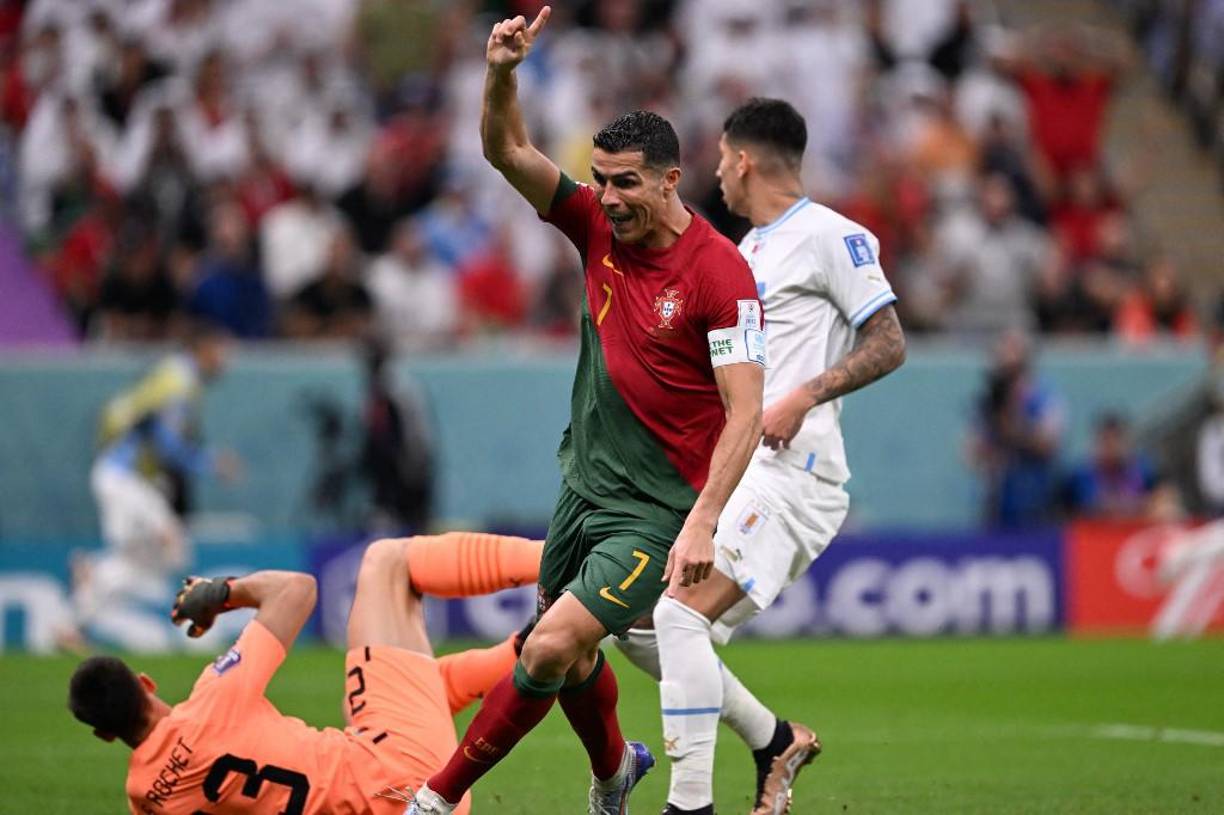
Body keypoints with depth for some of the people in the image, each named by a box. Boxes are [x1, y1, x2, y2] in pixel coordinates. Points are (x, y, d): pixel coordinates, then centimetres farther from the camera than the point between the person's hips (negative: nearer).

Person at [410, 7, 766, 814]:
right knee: (569, 653, 19)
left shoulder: (720, 273, -18)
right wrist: (502, 74, -21)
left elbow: (745, 414, -20)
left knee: (553, 647, -17)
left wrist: (701, 526, -27)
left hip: (656, 508, -7)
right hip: (585, 483, 7)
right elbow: (508, 151, -1)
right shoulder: (600, 227, 0)